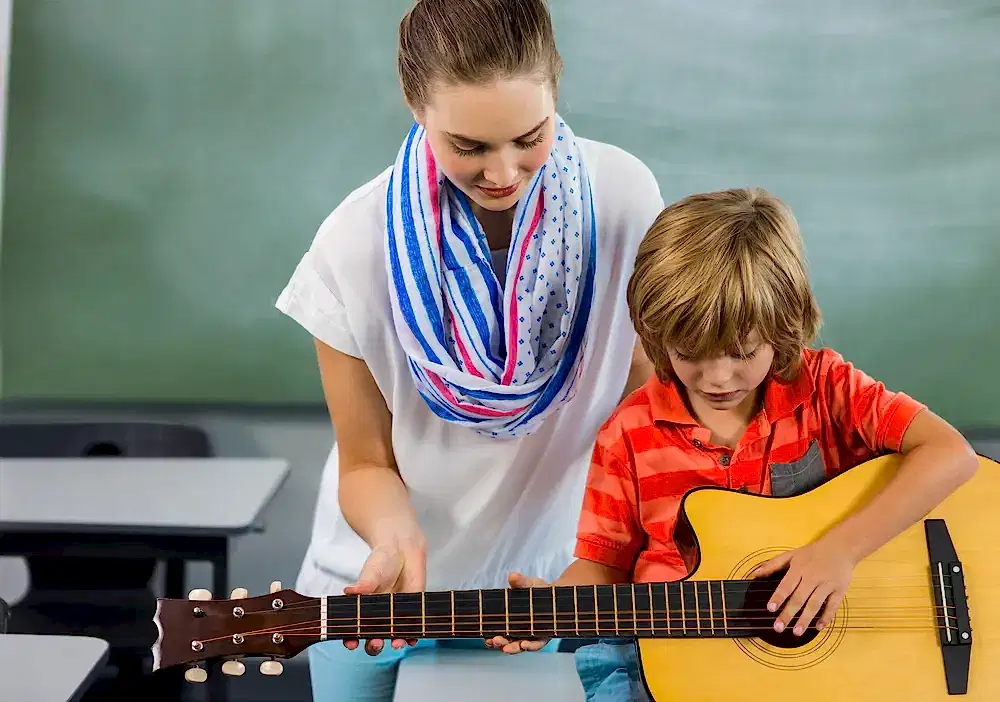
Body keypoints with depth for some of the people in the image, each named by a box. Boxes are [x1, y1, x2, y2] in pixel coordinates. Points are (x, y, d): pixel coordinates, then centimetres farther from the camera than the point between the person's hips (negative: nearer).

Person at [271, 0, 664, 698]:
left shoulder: (622, 196, -17)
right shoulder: (355, 248, -21)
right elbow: (367, 463, -9)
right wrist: (395, 537, -30)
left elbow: (647, 389, -4)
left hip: (559, 571, 1)